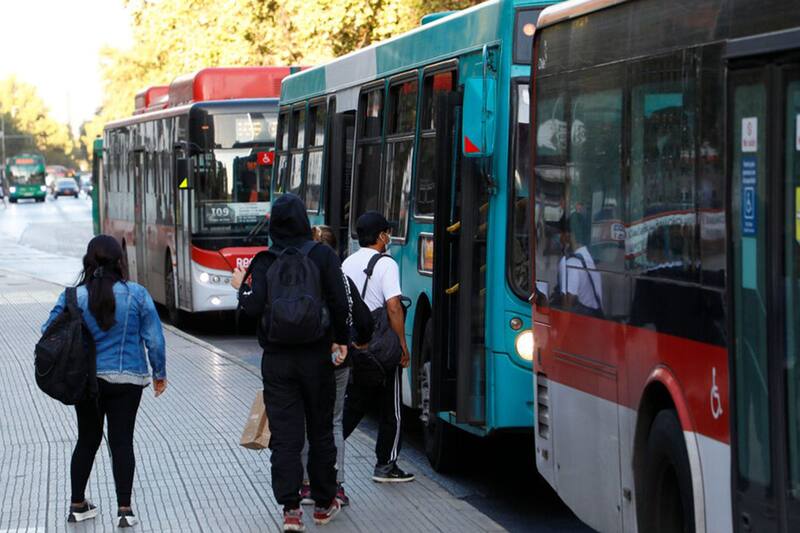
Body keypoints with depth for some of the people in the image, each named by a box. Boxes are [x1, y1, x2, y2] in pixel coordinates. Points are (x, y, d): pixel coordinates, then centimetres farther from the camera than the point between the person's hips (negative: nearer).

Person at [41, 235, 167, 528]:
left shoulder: (73, 297, -7)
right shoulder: (137, 295, -9)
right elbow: (154, 338, -5)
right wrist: (159, 374, 6)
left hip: (85, 380, 2)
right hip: (127, 380, -2)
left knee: (87, 440, 15)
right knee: (122, 441, 3)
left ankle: (77, 505, 23)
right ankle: (124, 509, -1)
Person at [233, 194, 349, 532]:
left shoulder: (265, 262, -3)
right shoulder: (324, 256, -4)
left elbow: (254, 307, -11)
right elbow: (340, 303, -10)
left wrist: (242, 287, 9)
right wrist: (341, 340, 4)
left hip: (277, 360, 0)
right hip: (316, 357, 0)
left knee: (285, 436, 1)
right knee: (320, 431, 13)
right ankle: (323, 504, 21)